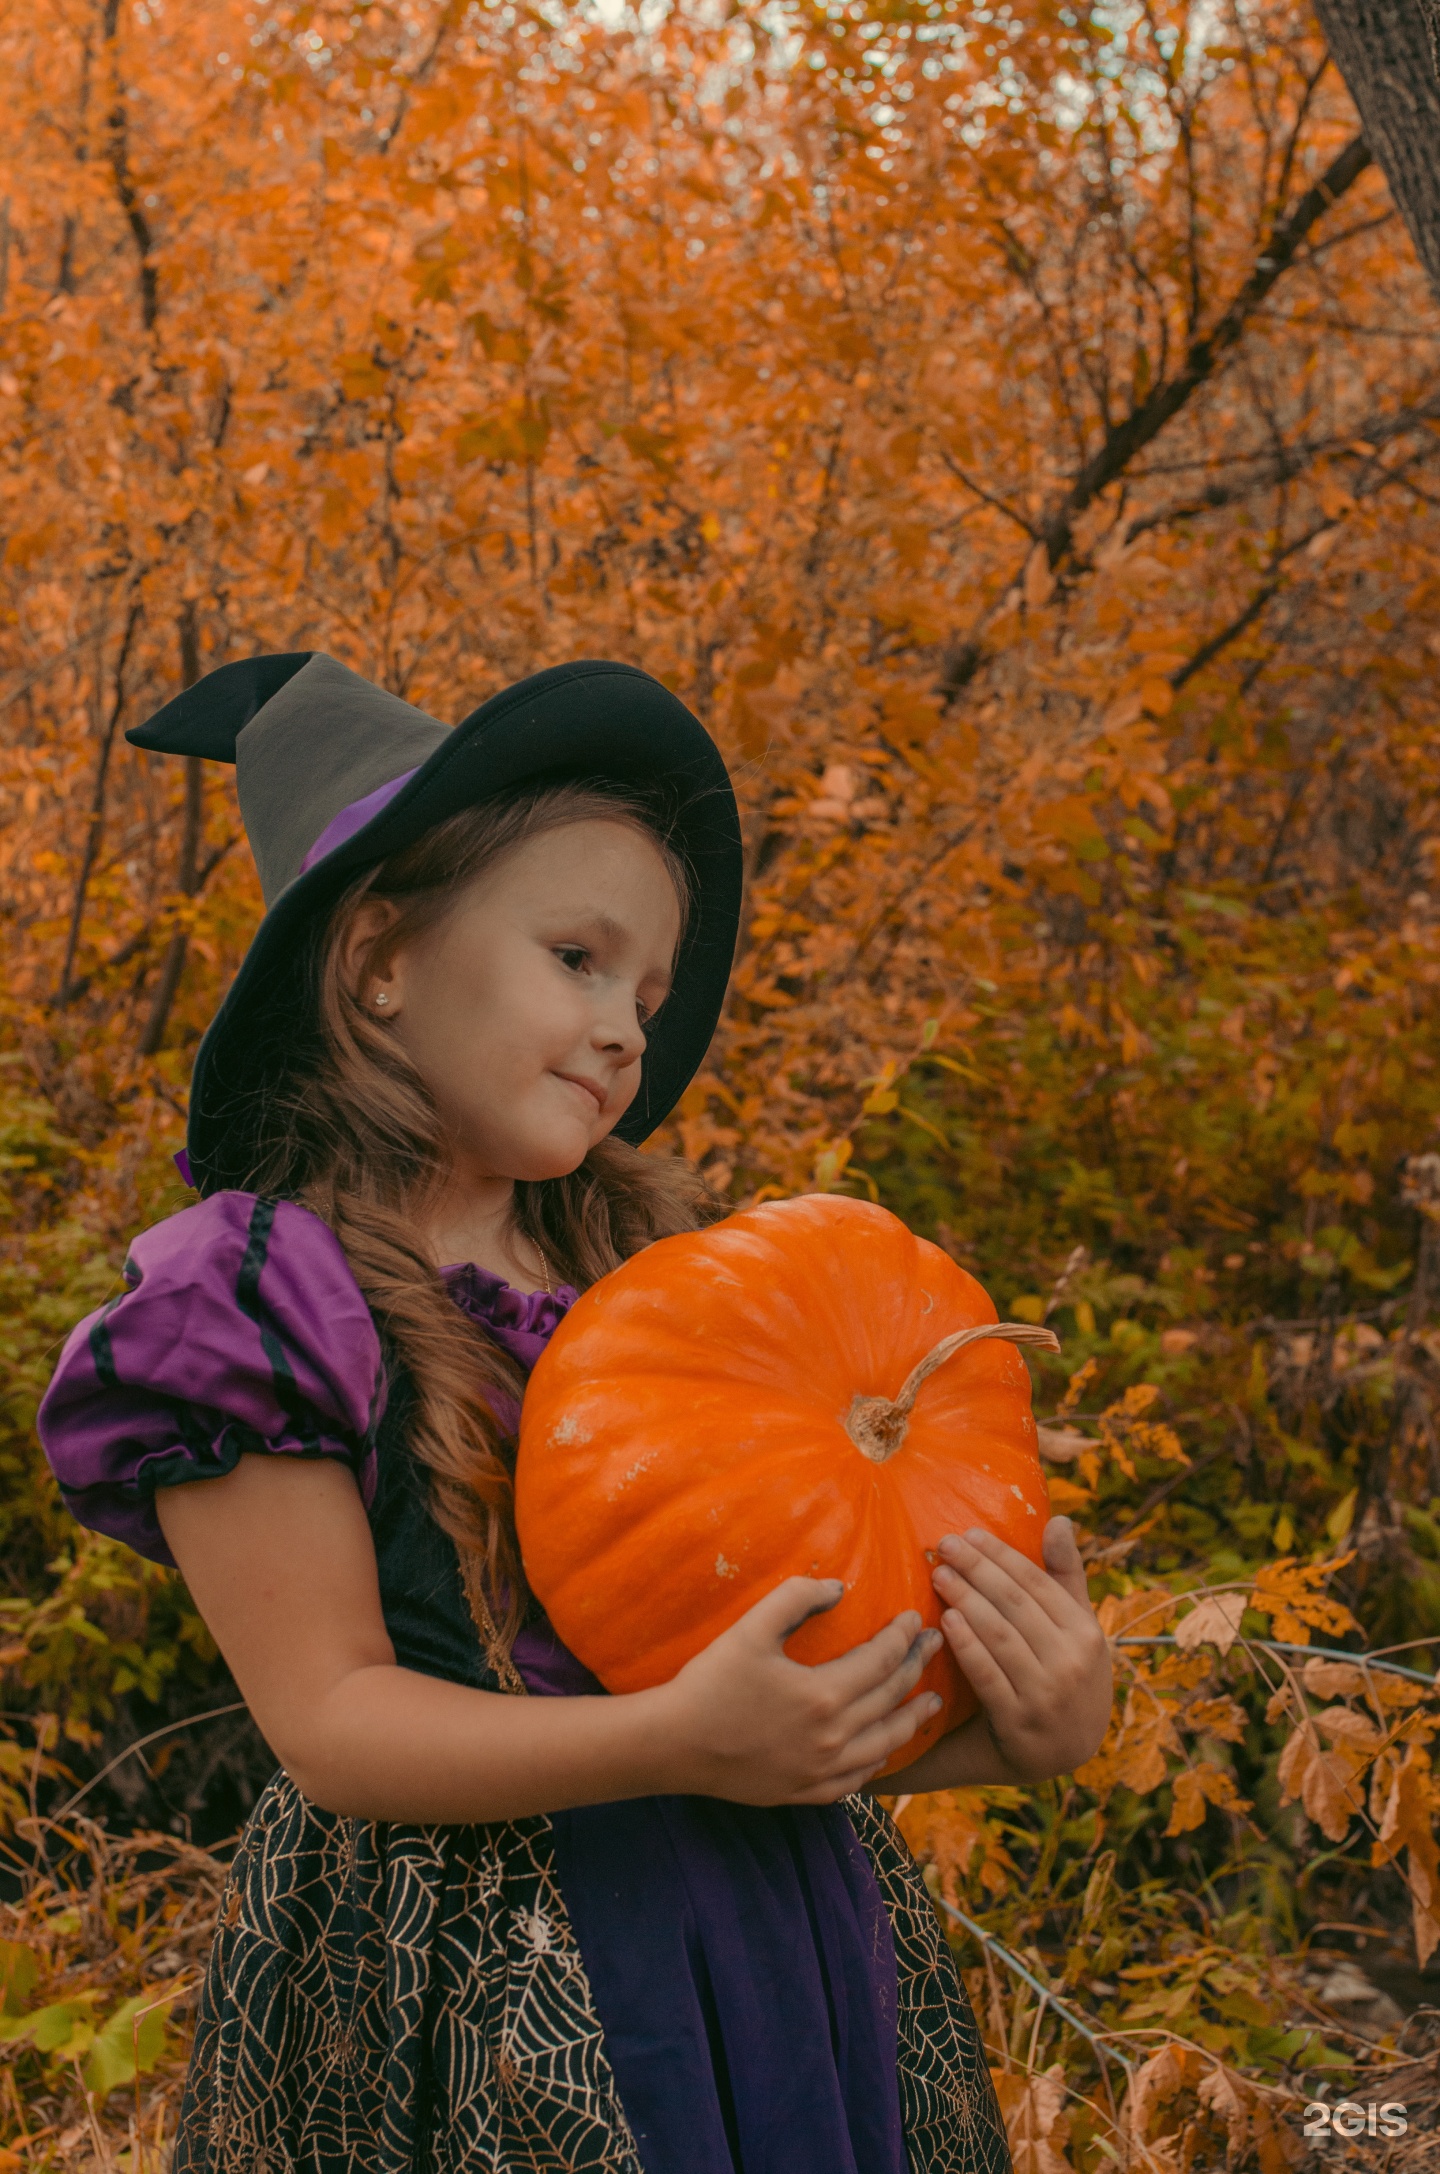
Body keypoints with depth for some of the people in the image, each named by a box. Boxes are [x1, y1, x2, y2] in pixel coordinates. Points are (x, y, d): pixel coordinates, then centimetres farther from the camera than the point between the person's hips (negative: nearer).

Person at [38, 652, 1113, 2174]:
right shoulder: (255, 1296, -9)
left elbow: (808, 1666, 8)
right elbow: (330, 1720, -13)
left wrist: (1014, 1730, -10)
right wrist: (674, 1741, -25)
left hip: (781, 1935, 5)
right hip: (467, 1995, -4)